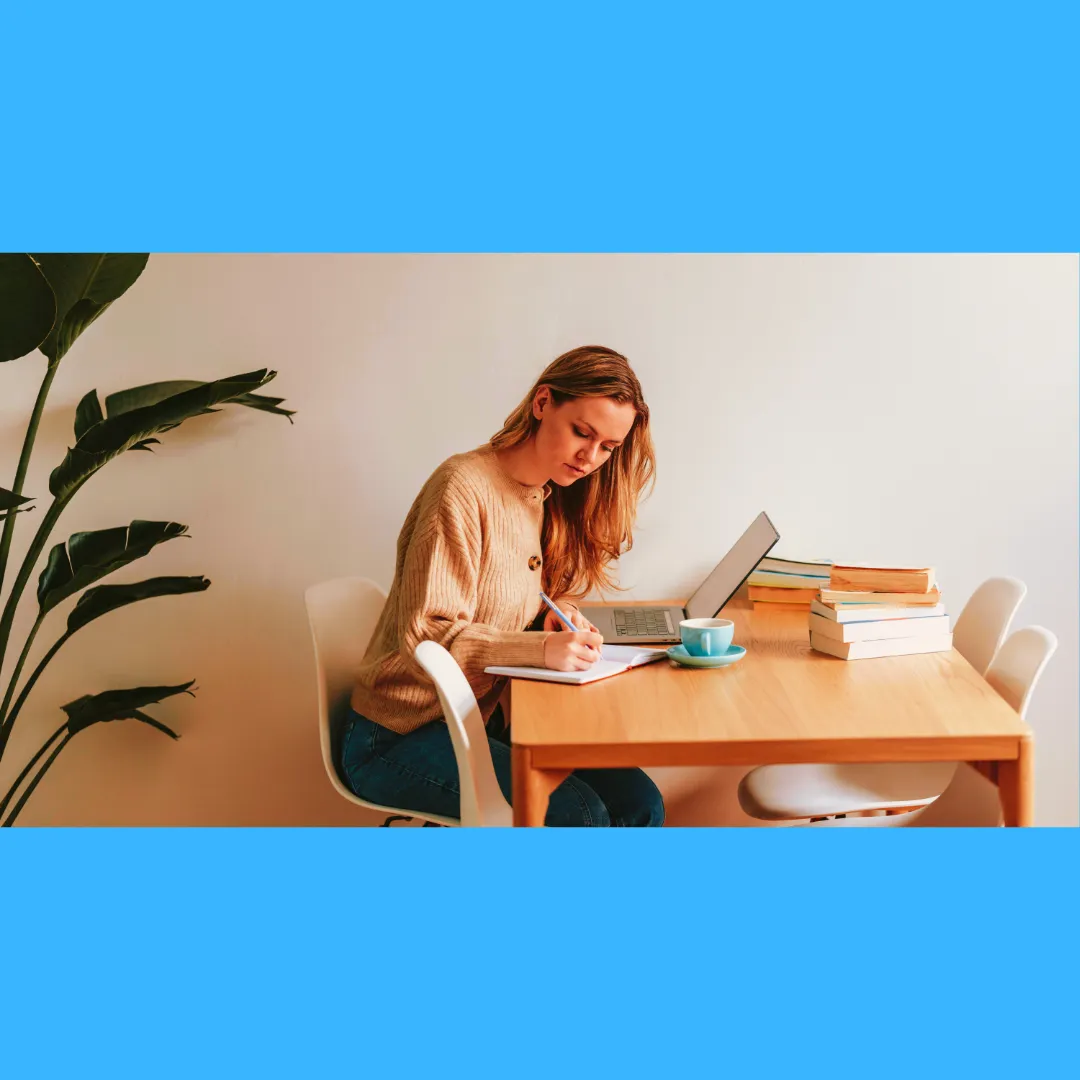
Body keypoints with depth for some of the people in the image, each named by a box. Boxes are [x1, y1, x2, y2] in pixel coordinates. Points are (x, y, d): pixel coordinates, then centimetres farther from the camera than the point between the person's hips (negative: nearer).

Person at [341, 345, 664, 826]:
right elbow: (423, 635, -20)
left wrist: (554, 616, -6)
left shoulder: (551, 498, 9)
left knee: (639, 803, -10)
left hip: (485, 720, 8)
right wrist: (541, 649, -32)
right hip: (396, 739, -8)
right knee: (578, 815, -24)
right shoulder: (464, 486, -17)